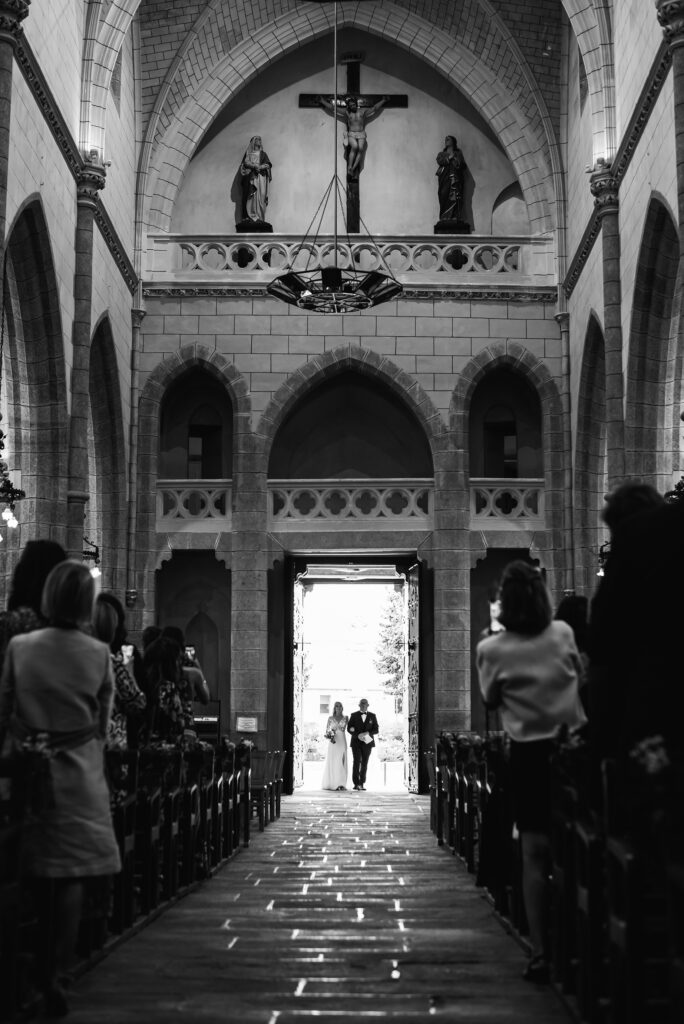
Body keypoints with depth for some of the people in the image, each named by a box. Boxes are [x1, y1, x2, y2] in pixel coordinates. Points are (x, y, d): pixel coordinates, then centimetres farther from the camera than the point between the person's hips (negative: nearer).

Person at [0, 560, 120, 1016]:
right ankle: (56, 975, -1)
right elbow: (103, 721, 1)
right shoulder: (99, 654, -7)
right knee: (74, 878, 5)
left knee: (38, 878, 16)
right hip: (79, 774, -1)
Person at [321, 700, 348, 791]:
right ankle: (331, 783, -2)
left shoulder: (345, 718, 8)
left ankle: (341, 784, -2)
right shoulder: (330, 718, 6)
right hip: (333, 742, -1)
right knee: (332, 762, -5)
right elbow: (326, 730, 7)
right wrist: (329, 735, -11)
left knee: (342, 762, -3)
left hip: (342, 741, 1)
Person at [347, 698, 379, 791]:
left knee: (364, 763, 4)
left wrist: (367, 733, -15)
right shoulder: (354, 715, 3)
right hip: (356, 742, -2)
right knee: (356, 762, -12)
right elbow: (349, 729, 0)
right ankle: (356, 783, -13)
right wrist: (358, 735, -16)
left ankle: (362, 784, 11)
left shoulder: (372, 716, 7)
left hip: (367, 743, 2)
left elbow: (376, 730, 4)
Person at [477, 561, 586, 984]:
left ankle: (541, 953, 4)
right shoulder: (563, 634, -3)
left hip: (530, 752, -1)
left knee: (535, 855, 4)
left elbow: (491, 700, 5)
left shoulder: (493, 649, -9)